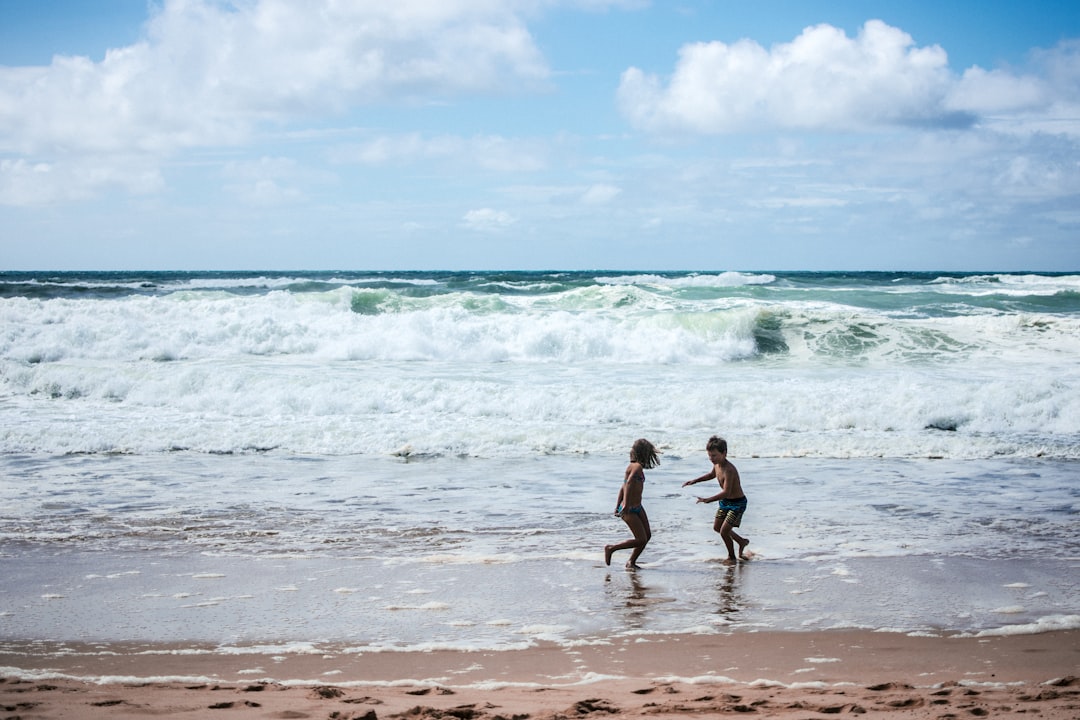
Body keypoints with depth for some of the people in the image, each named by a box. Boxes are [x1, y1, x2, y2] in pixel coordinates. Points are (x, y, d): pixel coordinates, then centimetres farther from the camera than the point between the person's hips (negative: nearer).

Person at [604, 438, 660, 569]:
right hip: (629, 510, -10)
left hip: (637, 508, 10)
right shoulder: (637, 467, -17)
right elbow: (629, 482, -33)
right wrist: (626, 505, -39)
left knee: (647, 535, 9)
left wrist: (617, 507, 20)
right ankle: (610, 549, 5)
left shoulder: (634, 466, 13)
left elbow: (623, 488, 18)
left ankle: (631, 562, 19)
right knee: (641, 540, -7)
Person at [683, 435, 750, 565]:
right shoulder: (717, 464, -5)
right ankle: (742, 541, 40)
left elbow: (726, 492, -40)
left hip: (737, 503, -10)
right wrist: (694, 481, 12)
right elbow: (712, 474, 20)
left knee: (724, 531, -10)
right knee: (717, 527, 20)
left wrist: (708, 500, -49)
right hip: (725, 501, 10)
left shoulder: (729, 470, -33)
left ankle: (732, 557, 13)